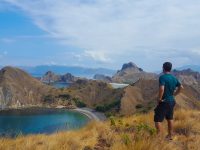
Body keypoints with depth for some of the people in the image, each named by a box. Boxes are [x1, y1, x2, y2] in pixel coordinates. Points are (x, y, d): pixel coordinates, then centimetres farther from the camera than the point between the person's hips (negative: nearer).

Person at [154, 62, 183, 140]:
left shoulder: (162, 77, -18)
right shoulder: (174, 78, 5)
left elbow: (161, 89, -31)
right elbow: (181, 87, 15)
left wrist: (159, 99, -18)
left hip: (164, 101, -8)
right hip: (172, 101, 8)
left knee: (157, 119, -1)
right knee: (170, 119, 20)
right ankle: (170, 136, 31)